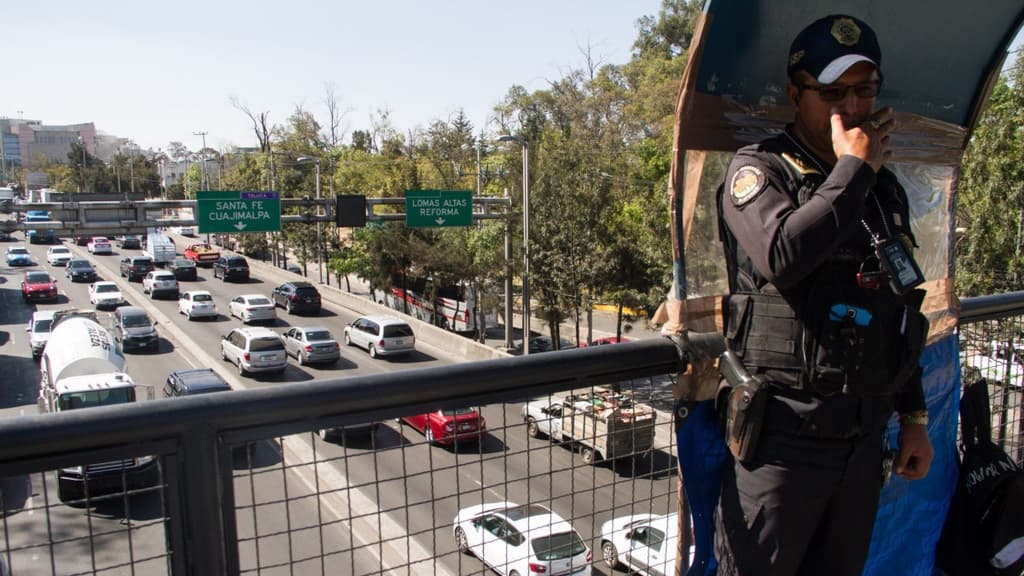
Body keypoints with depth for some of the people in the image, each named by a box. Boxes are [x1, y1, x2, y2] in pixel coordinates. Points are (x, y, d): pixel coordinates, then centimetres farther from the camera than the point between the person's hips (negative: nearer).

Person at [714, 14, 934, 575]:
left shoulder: (885, 187, 14)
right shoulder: (758, 169, -5)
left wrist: (913, 415, 19)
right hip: (785, 432, -6)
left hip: (866, 433, 6)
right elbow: (783, 257, -27)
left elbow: (905, 312, 20)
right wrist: (852, 169, -14)